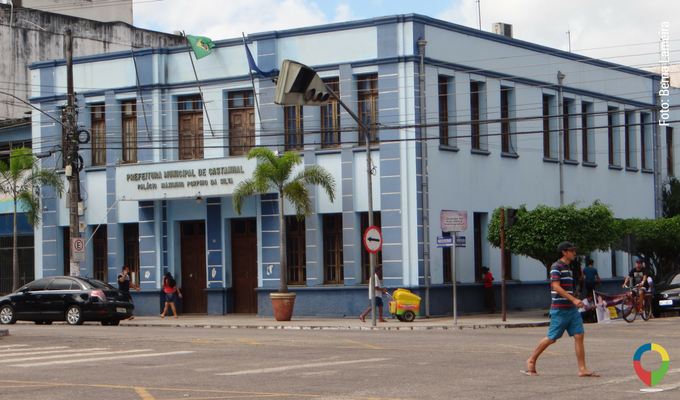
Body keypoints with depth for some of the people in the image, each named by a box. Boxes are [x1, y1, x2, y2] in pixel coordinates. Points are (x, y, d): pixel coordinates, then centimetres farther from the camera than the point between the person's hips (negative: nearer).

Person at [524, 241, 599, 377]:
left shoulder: (567, 268, 17)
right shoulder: (556, 267, -10)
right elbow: (556, 287, -20)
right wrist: (574, 299, -24)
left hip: (571, 309, 8)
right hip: (560, 309, -8)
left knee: (579, 336, -2)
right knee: (551, 338, -1)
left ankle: (582, 369, -2)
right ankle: (532, 360, 16)